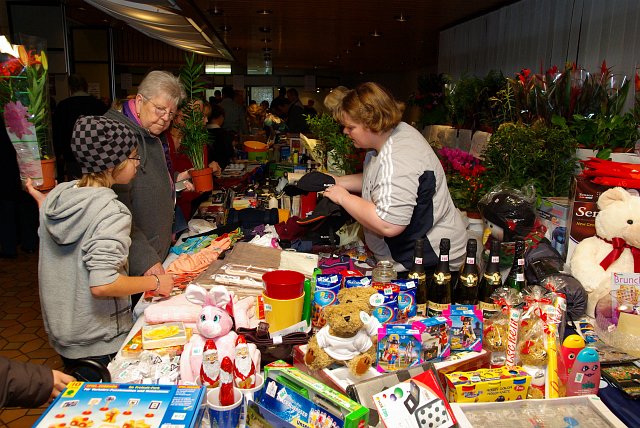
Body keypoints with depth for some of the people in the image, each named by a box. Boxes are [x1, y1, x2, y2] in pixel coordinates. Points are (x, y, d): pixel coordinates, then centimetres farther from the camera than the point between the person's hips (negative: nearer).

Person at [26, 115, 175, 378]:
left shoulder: (56, 195, -3)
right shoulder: (112, 213, -26)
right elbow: (102, 285, -33)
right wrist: (154, 283, -22)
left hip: (60, 334, 7)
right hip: (100, 343, -7)